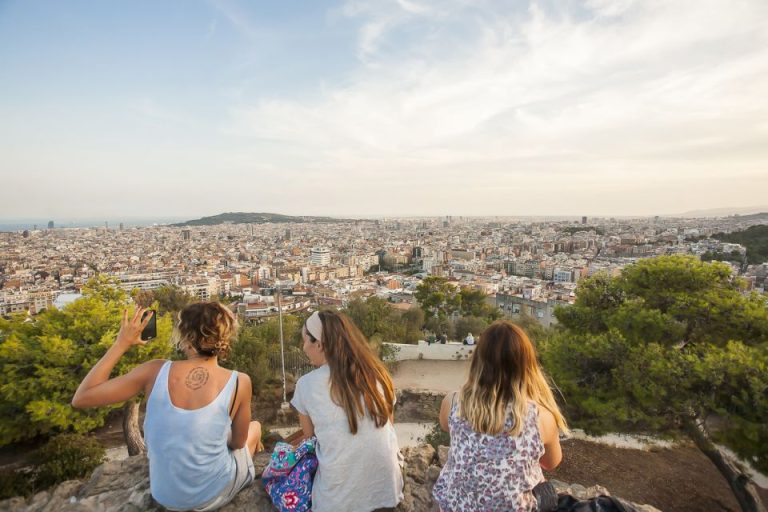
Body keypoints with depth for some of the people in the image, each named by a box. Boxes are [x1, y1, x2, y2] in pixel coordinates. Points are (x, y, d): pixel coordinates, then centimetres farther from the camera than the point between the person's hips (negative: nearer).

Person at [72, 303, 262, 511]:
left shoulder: (156, 371, -21)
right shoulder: (239, 383, -24)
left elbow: (80, 398, -9)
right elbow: (238, 442, -7)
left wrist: (121, 343, -8)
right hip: (214, 495, -2)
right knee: (255, 427, 27)